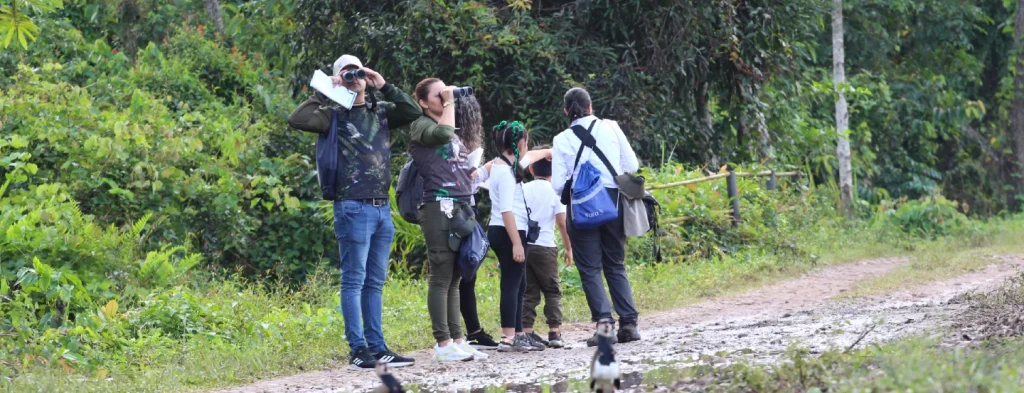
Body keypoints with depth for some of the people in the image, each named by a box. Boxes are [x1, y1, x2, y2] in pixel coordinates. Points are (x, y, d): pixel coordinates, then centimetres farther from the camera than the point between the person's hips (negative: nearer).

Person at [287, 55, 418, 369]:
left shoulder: (381, 112, 14)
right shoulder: (334, 114, 1)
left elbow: (414, 112, 1)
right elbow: (296, 120, -13)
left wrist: (384, 86, -3)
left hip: (382, 208, 5)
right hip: (353, 208, -5)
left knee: (375, 282, 10)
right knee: (354, 281, -4)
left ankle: (377, 347, 14)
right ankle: (358, 349, -3)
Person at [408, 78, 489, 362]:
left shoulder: (453, 133, 22)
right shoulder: (420, 126, -1)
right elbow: (442, 133, -23)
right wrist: (449, 104, -10)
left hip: (461, 209, 8)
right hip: (438, 207, -8)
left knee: (455, 278, 7)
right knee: (442, 277, -8)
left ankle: (457, 340, 8)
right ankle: (443, 344, -8)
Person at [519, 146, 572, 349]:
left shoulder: (523, 189, 7)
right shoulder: (554, 192, -2)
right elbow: (562, 222, -2)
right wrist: (569, 248, 3)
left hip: (523, 246, 3)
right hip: (545, 247, -3)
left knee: (529, 292, 7)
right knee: (552, 291, 5)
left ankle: (527, 332, 0)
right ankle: (554, 333, -3)